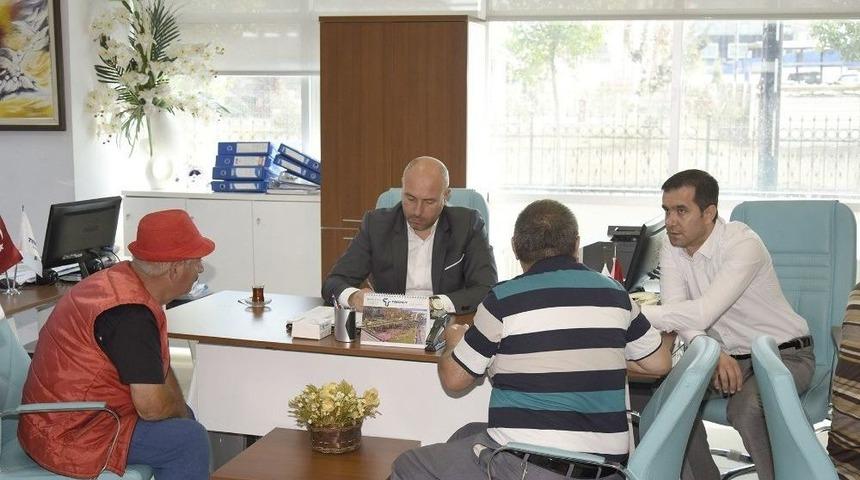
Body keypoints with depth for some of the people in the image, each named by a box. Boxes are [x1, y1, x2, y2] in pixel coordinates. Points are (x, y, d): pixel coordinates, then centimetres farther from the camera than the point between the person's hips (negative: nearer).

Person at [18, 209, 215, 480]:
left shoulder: (123, 280, 4)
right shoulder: (130, 313, -27)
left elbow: (159, 368, 13)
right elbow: (152, 406, -26)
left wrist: (182, 412, 3)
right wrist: (180, 411, -6)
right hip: (71, 438, -10)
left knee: (184, 419, 16)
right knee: (191, 439, -14)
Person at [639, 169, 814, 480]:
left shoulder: (743, 244, -23)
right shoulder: (672, 250, -2)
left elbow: (702, 313, -34)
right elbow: (677, 311, -14)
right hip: (727, 356, 6)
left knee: (747, 408, -34)